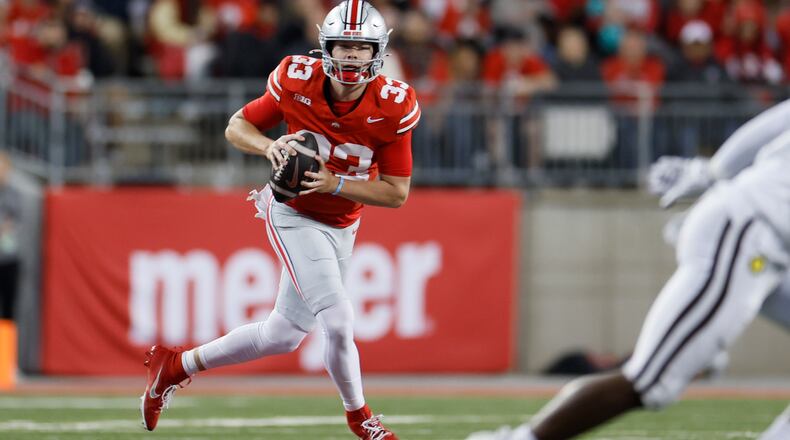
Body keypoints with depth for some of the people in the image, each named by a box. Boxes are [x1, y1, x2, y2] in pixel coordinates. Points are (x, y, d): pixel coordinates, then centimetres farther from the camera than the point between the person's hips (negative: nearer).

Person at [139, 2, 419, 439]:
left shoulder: (392, 106, -16)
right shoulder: (297, 82, -18)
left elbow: (396, 193, -11)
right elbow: (237, 127, -3)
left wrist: (335, 184, -25)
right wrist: (269, 146, -25)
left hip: (341, 228, 4)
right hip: (294, 217, -4)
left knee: (282, 336, 13)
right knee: (338, 323, -18)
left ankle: (175, 366, 31)